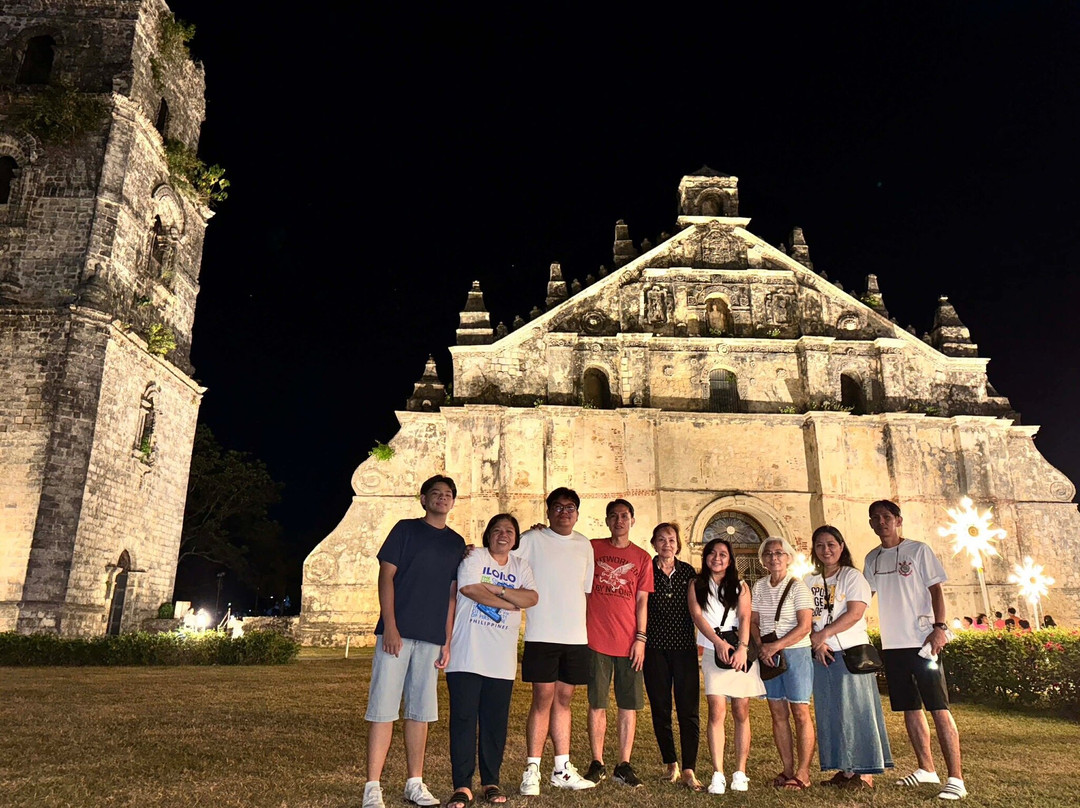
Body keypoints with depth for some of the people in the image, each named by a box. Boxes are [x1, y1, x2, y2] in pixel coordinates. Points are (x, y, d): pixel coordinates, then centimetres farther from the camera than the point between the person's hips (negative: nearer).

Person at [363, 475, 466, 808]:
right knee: (383, 709, -3)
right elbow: (386, 576, -3)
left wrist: (447, 642, 9)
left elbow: (452, 594, 15)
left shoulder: (456, 543, 14)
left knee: (421, 711, 9)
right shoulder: (406, 529, 3)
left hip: (432, 639, 4)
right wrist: (390, 627, -12)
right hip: (396, 633, -4)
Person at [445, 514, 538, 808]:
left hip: (502, 661, 4)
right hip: (466, 656, -3)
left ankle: (491, 782, 20)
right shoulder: (475, 558, 2)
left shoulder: (521, 566, 14)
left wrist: (498, 590, -12)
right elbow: (469, 588, -15)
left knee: (496, 722, 7)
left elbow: (532, 598, 0)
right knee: (463, 719, -2)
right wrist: (511, 603, -7)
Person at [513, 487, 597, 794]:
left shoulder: (584, 545, 13)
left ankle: (562, 769, 21)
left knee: (563, 699, 12)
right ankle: (532, 770, 7)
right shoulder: (533, 539, -2)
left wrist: (583, 626, 15)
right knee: (543, 699, -3)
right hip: (542, 634, -4)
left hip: (576, 636, 5)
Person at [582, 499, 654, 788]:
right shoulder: (592, 548, 5)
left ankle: (624, 765, 16)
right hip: (596, 639, -1)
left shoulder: (642, 558, 8)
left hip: (629, 642, 1)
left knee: (629, 705, 5)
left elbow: (642, 601, 5)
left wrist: (641, 637, -1)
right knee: (597, 704, 5)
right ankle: (597, 764, 16)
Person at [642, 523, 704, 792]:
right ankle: (670, 763, 24)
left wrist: (701, 639, 8)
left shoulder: (688, 571, 7)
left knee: (688, 709, -4)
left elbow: (695, 608, 13)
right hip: (655, 647, -1)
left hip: (684, 647, 1)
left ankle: (689, 770, 0)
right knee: (660, 708, 8)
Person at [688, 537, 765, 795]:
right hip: (713, 653, -1)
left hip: (741, 653, 1)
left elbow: (745, 618, -1)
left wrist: (742, 647, -17)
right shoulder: (697, 586, 10)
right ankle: (717, 774, -9)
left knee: (741, 712, 1)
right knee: (716, 710, -11)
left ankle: (740, 773, 8)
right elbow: (697, 616, -2)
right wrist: (719, 642, -17)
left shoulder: (740, 587, 12)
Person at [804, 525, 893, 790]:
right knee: (829, 713, 6)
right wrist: (817, 643, -10)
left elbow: (854, 614, -13)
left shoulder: (852, 576, -2)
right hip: (821, 655, 5)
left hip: (851, 651, -5)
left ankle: (864, 773, 5)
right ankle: (844, 769, 14)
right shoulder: (809, 581, 11)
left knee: (855, 709, -2)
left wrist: (823, 634, -15)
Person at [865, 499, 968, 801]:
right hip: (891, 643, 5)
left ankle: (955, 778, -2)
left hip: (921, 640, -5)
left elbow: (936, 590, -5)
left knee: (939, 708, -5)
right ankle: (926, 768, 26)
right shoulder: (872, 558, 11)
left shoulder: (918, 550, -2)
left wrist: (939, 627, -16)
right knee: (910, 708, 13)